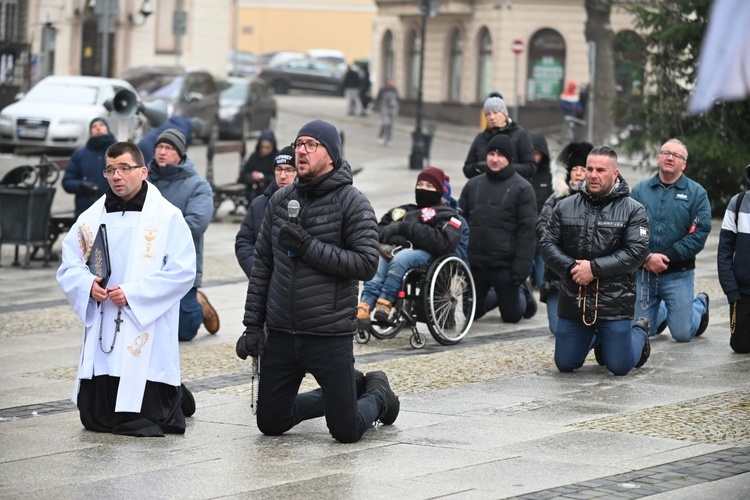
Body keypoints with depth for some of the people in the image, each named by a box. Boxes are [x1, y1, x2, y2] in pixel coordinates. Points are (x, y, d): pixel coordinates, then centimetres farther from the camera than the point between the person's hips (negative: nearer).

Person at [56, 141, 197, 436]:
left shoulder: (167, 216, -5)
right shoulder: (92, 217, 9)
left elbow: (182, 271, -11)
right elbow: (69, 266, 12)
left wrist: (133, 293, -17)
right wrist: (88, 285, -10)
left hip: (147, 332, -5)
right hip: (100, 332, 5)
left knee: (144, 422, -5)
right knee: (94, 418, 9)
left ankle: (174, 397, 31)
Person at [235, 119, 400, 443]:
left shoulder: (352, 203, -7)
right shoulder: (280, 201, 9)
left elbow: (366, 264, -16)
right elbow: (262, 264, 12)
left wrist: (308, 246, -20)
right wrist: (253, 324, 7)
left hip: (330, 335, -5)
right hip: (281, 333, 5)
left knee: (346, 431, -3)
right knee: (270, 423, 11)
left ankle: (377, 395, 32)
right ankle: (352, 389, 31)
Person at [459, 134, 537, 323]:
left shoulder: (522, 188, -6)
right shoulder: (473, 185, 9)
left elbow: (528, 231, -10)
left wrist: (521, 269, -16)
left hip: (505, 265, -4)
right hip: (474, 264, 5)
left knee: (512, 315, 3)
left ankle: (523, 293, 35)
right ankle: (501, 296, 35)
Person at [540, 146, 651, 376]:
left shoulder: (633, 210, -5)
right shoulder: (565, 207, 5)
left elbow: (636, 251, -14)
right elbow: (548, 245, 2)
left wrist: (594, 268, -20)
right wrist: (571, 268, -16)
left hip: (614, 303, -3)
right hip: (573, 302, 4)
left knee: (619, 367, 0)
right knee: (565, 364, 9)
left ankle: (640, 334, 33)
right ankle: (595, 337, 40)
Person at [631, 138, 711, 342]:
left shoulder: (696, 193, 0)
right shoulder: (640, 190, 5)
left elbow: (699, 233, -9)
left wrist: (666, 257, -16)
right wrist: (648, 257, -18)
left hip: (678, 274, -2)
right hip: (644, 272, 2)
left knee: (682, 334, -2)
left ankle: (700, 304, 31)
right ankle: (663, 310, 40)